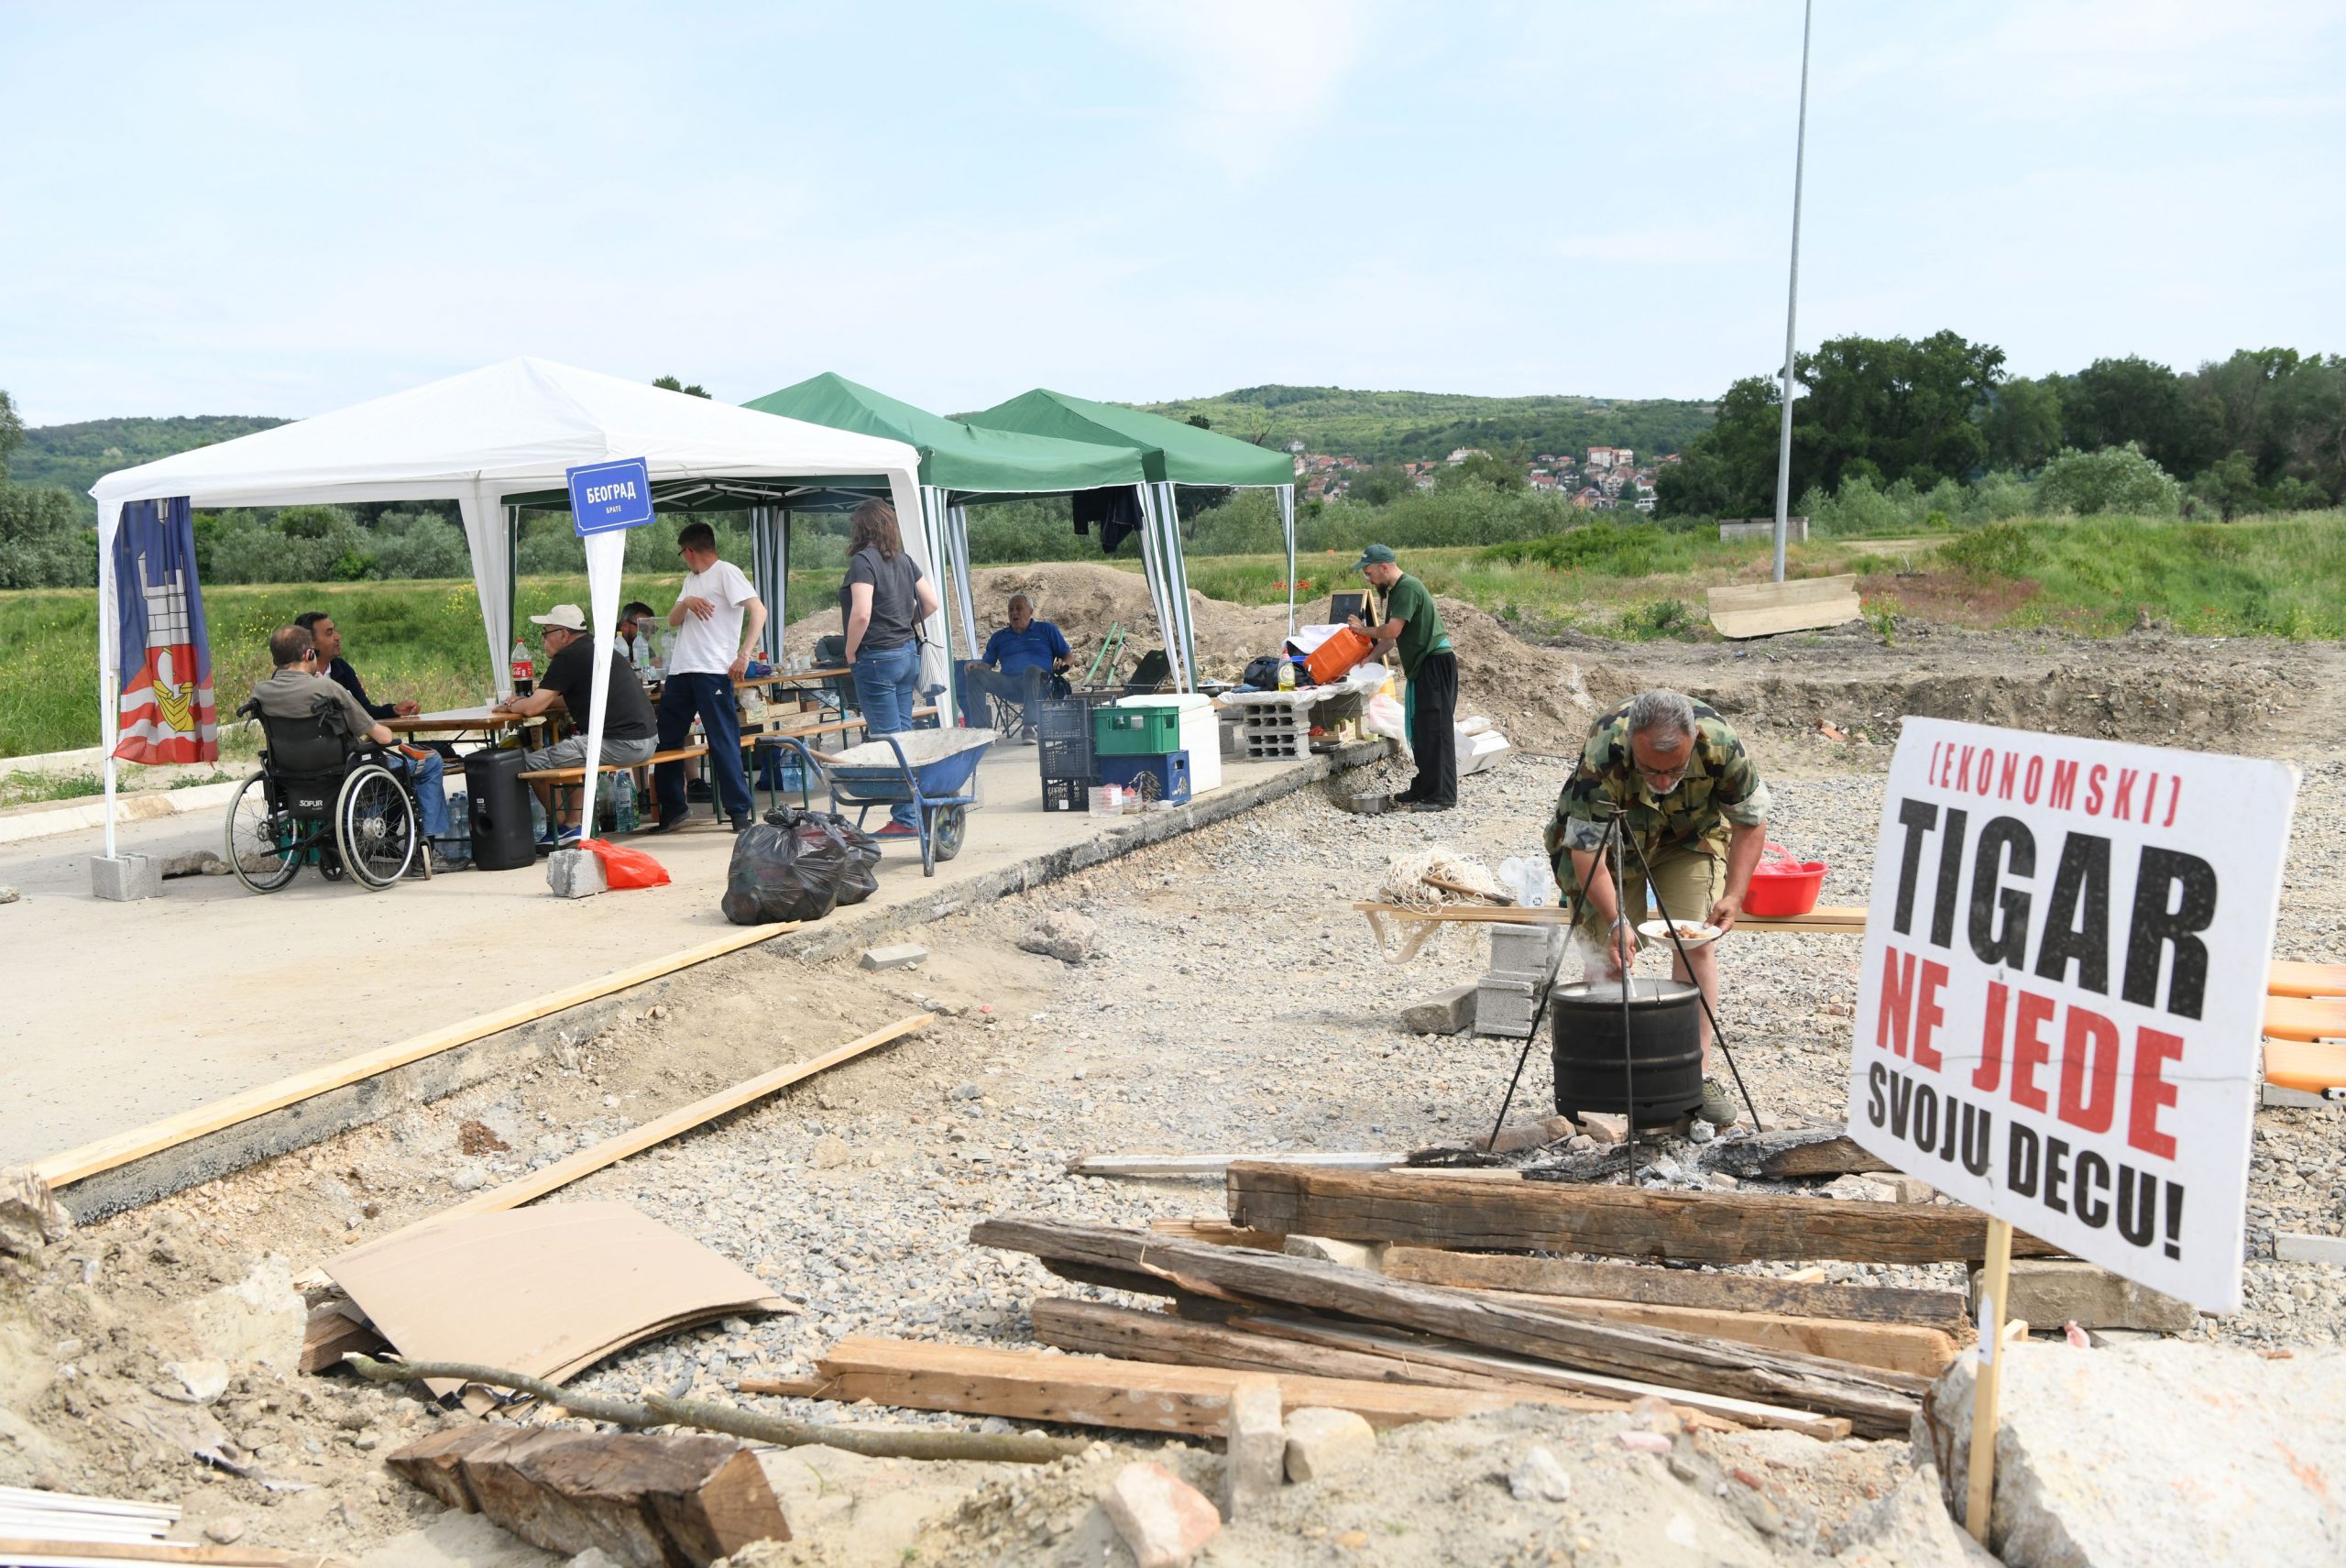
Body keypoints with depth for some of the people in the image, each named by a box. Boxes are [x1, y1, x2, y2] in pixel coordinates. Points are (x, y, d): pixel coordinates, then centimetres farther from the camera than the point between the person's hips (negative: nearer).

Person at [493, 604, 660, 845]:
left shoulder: (569, 657, -9)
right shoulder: (597, 648, 20)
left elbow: (532, 708, -10)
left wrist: (509, 706, 11)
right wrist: (524, 700, 22)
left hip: (619, 744, -10)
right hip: (645, 739, 10)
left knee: (530, 762, -3)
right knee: (570, 750, 33)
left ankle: (560, 829, 16)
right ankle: (574, 823, 22)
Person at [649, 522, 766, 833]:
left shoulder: (726, 572, -4)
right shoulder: (691, 580, 21)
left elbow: (759, 611, -13)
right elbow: (673, 621, 15)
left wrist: (744, 654, -22)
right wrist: (686, 602, -7)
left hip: (712, 671, -8)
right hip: (680, 671, 9)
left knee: (724, 743, -7)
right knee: (666, 741, 12)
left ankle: (738, 811, -3)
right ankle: (672, 810, 21)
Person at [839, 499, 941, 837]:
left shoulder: (863, 561, -13)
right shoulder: (904, 561, 8)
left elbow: (862, 613, -22)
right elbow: (931, 603, 12)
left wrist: (850, 651, -9)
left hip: (877, 658, -7)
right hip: (908, 653, 7)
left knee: (886, 738, -3)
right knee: (903, 734, 12)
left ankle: (905, 819, -3)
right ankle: (912, 813, 14)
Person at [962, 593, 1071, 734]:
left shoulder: (1046, 630, 21)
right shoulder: (999, 637, 30)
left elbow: (1069, 655, 18)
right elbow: (988, 664, 22)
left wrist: (1062, 663, -6)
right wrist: (975, 664, -1)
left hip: (1037, 684, -3)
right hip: (1007, 683, 3)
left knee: (1032, 669, -39)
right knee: (976, 674, -23)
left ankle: (1030, 726, -47)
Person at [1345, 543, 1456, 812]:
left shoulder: (1408, 588, -16)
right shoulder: (1395, 590, 16)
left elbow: (1392, 631, -22)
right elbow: (1390, 635, 17)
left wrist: (1364, 629, -6)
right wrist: (1370, 658, 7)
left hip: (1436, 662, -10)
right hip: (1422, 665, 10)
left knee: (1434, 729, -10)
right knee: (1420, 730, 13)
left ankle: (1441, 796, -9)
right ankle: (1423, 789, 20)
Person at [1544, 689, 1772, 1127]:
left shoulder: (1719, 743, -34)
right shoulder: (1602, 755, -40)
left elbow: (1751, 821, -15)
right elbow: (1585, 848, -34)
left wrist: (1733, 895, -23)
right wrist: (1615, 921, -44)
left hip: (1691, 837, 1)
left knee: (1696, 945, -12)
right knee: (1610, 950, -9)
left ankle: (1698, 1072, -7)